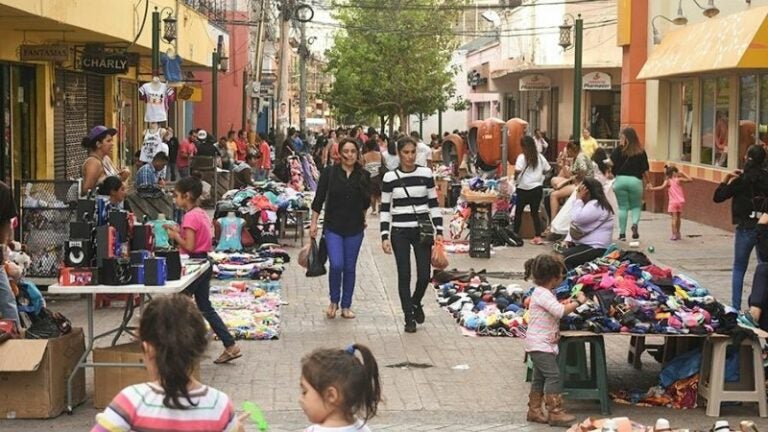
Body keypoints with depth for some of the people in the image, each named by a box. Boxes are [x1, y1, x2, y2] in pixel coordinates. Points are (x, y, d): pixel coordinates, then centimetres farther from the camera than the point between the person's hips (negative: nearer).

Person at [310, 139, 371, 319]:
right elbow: (319, 198, -1)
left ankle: (346, 306, 19)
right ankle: (334, 301, 9)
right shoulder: (329, 173, -4)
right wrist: (314, 223, -3)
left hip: (355, 228, 2)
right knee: (336, 265, -14)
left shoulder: (363, 175, 0)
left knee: (350, 267, 6)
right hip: (333, 227, -2)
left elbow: (366, 202, 12)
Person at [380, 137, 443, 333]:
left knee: (424, 275, -1)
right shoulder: (390, 177, -2)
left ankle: (416, 302, 31)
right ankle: (409, 317, 13)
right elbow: (385, 209, 1)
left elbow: (433, 204, 6)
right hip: (400, 232, -1)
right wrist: (385, 236, -6)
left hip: (423, 230, 1)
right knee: (404, 275, 0)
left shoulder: (426, 174, 1)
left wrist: (438, 230, 1)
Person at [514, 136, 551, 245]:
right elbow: (548, 169, 11)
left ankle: (515, 234, 17)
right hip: (537, 188, 4)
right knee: (535, 212, 8)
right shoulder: (540, 157, 5)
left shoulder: (522, 157, -10)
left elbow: (517, 171, -23)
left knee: (518, 212, 11)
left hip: (524, 188, -4)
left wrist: (515, 176, -3)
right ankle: (538, 237, 2)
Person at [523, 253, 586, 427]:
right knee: (554, 376, -13)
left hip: (542, 344, 11)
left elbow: (555, 310, 22)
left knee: (540, 378, 15)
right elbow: (559, 311, -31)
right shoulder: (542, 294, -20)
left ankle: (534, 410, 21)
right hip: (540, 344, -11)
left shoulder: (544, 293, 13)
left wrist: (567, 303, 8)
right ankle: (555, 413, -13)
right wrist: (578, 302, -22)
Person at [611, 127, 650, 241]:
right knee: (636, 206, 16)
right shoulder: (641, 152, 5)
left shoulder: (619, 150, 0)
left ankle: (622, 233, 8)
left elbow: (611, 162, -11)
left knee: (622, 207, 8)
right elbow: (645, 170, 4)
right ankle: (635, 224, -11)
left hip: (620, 179, 0)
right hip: (636, 180, 1)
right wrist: (646, 182, 15)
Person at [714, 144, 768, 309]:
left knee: (739, 269, 11)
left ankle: (736, 307, 9)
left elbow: (717, 197, -8)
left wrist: (726, 180, 1)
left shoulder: (741, 180, -10)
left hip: (746, 228, -2)